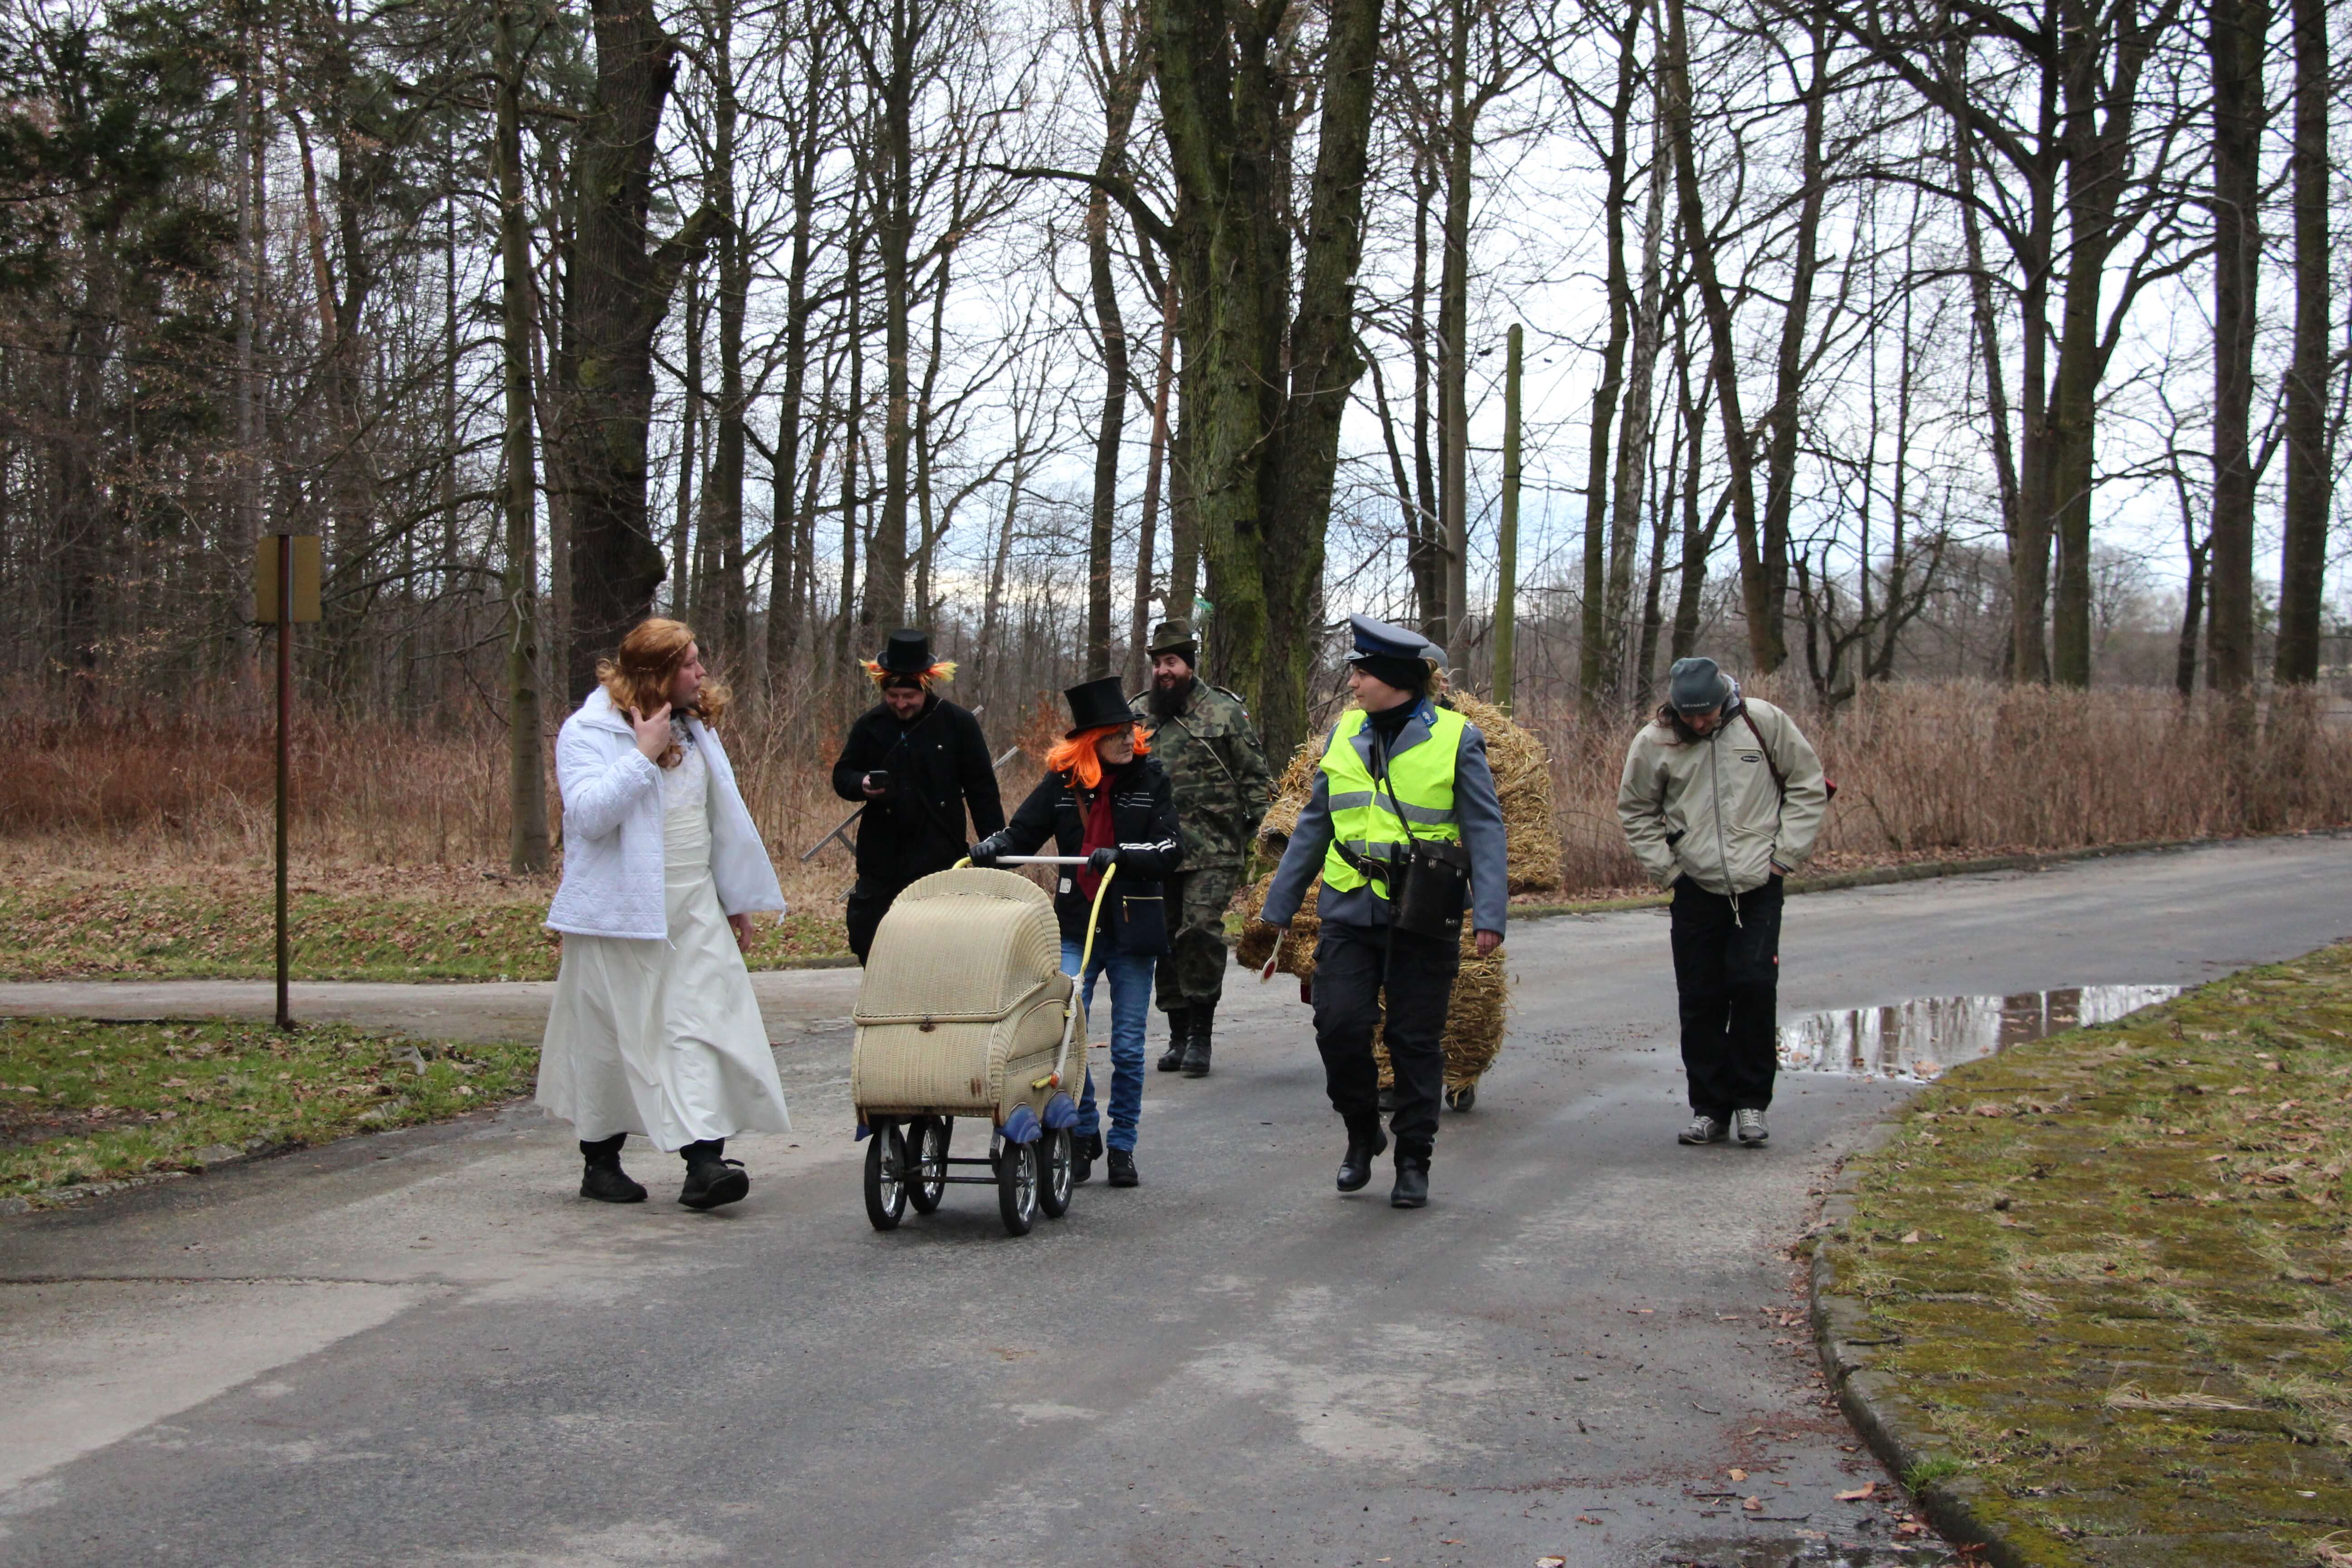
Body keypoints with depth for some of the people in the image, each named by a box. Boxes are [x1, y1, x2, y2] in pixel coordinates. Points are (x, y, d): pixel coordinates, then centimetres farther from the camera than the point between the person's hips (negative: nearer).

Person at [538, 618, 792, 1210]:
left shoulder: (695, 728, 14)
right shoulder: (589, 733, -7)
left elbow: (723, 817, 22)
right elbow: (589, 814, -22)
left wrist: (739, 899, 24)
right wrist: (644, 755, -22)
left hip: (694, 912, 5)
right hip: (621, 913, -5)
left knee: (703, 1028, -9)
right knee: (610, 1039, 4)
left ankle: (705, 1161, -15)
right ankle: (601, 1161, 19)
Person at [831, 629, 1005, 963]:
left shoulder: (958, 723, -3)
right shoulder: (870, 725, 5)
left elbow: (982, 790, 0)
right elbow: (842, 776, 12)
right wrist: (862, 785, -12)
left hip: (939, 859, -3)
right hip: (881, 857, 3)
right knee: (866, 939, 4)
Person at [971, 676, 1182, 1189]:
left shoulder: (1150, 778, -2)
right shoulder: (1063, 781, 1)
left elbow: (1170, 852, -8)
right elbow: (1023, 833, 5)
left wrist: (1120, 855, -23)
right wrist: (992, 848, -16)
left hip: (1133, 930, -1)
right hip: (1076, 928, 1)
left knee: (1128, 1047, 6)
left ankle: (1122, 1147, 20)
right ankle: (1083, 1136, 10)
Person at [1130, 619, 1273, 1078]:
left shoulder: (1226, 712, 3)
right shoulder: (1139, 714, 12)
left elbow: (1256, 775, 6)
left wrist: (1251, 824, -2)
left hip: (1212, 851, -4)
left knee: (1201, 930, -15)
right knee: (1165, 940, 6)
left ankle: (1200, 1035, -8)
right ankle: (1178, 1034, 17)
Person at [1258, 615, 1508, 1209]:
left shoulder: (1455, 739, -3)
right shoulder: (1344, 735, 10)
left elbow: (1485, 831, -3)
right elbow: (1314, 826, 18)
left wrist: (1489, 915, -14)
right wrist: (1277, 907, 17)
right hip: (1349, 914, 3)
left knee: (1416, 1042, 3)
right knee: (1339, 1025, -7)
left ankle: (1414, 1160, 16)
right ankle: (1362, 1133, 16)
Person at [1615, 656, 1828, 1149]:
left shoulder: (1764, 722, -5)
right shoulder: (1654, 742, -3)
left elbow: (1808, 787, 5)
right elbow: (1636, 810, 12)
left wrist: (1785, 853, -1)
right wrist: (1665, 867, 3)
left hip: (1758, 886, -1)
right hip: (1696, 888, 2)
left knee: (1753, 985, -12)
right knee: (1700, 1001, 3)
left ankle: (1752, 1100, 3)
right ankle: (1710, 1108, 15)